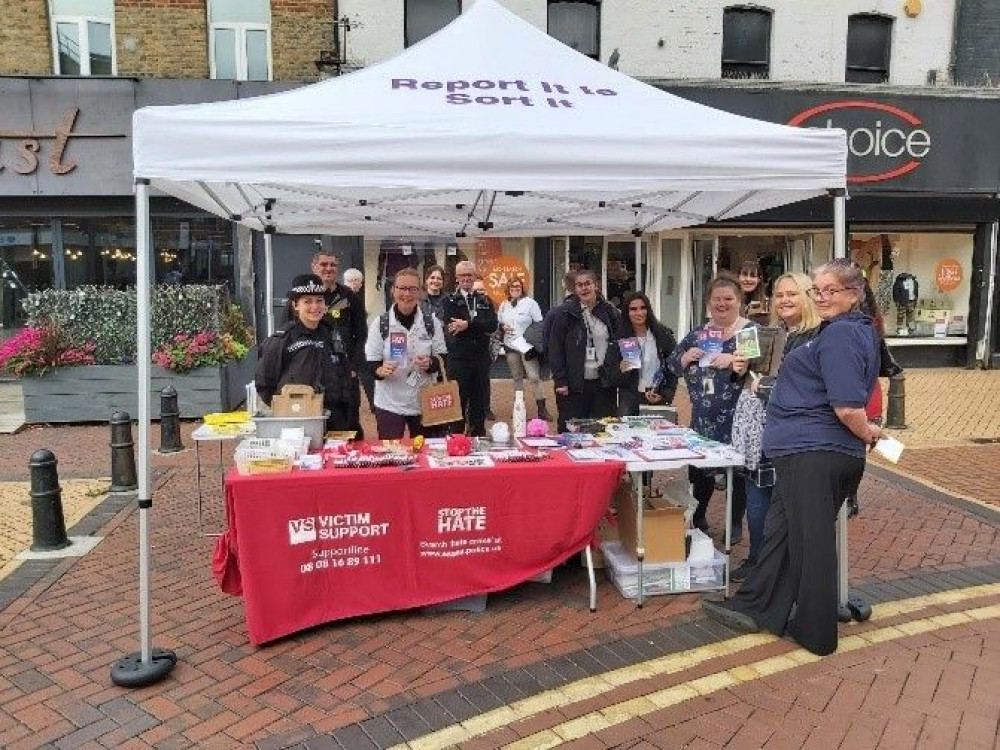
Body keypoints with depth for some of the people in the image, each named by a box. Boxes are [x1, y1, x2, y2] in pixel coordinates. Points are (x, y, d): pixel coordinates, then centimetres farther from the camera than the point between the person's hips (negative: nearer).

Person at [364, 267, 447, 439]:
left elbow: (442, 358, 2)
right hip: (389, 404, -2)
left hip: (424, 402, 2)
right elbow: (371, 363, -4)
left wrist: (430, 363, -19)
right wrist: (380, 370, -26)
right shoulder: (379, 323, -6)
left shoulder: (431, 322, -1)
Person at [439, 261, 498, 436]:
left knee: (480, 402, 10)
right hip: (458, 360, -3)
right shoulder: (449, 301, 2)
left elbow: (493, 324, -6)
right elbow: (449, 327, -14)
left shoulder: (485, 300, 12)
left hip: (481, 359, 3)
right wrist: (479, 327, -17)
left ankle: (479, 437, 20)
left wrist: (468, 324, -19)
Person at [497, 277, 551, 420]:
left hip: (527, 346, -5)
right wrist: (502, 328, -2)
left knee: (534, 376, -9)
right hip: (510, 346, 5)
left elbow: (539, 323, -3)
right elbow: (498, 323, 20)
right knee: (517, 377, 11)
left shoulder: (530, 303, -3)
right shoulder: (504, 305, 12)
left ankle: (541, 408, -7)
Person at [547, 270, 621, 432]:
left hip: (603, 383, 3)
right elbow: (555, 349, -4)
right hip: (574, 384, -3)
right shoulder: (563, 313, -3)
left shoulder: (610, 312, 7)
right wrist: (560, 381, -9)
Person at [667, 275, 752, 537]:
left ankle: (736, 523, 24)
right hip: (703, 416, 4)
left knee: (738, 467, 7)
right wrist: (685, 358, -7)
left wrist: (733, 360, -29)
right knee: (700, 464, 11)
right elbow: (672, 364, 13)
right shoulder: (698, 333, 11)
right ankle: (698, 517, 30)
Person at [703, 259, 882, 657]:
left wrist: (867, 433, -7)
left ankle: (816, 632, 19)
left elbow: (848, 408, -22)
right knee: (781, 530, 17)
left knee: (811, 540, 4)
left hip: (810, 454, -10)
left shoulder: (838, 334, -18)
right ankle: (755, 606, 28)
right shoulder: (861, 330, 15)